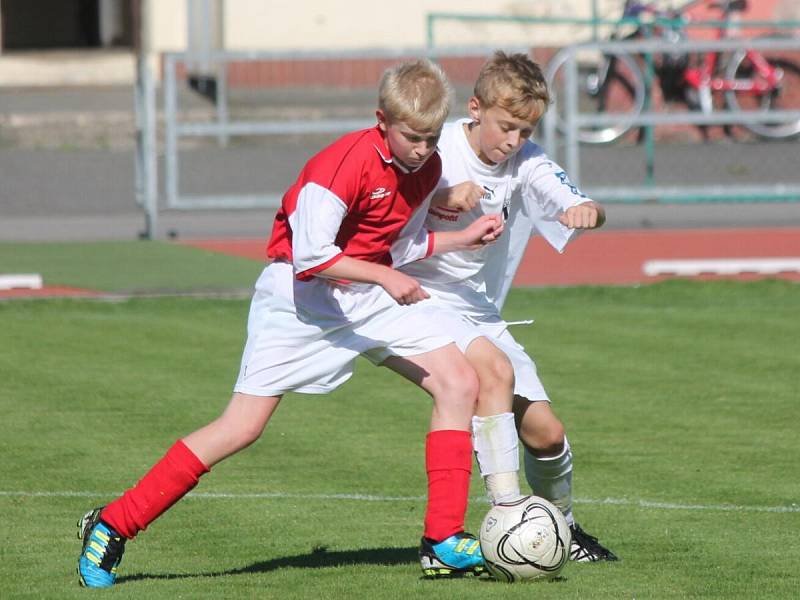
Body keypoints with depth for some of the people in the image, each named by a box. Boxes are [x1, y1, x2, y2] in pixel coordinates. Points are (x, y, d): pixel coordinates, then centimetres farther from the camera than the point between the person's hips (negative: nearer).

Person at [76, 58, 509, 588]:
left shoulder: (426, 169, 0)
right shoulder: (348, 163, -24)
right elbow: (310, 255, -27)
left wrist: (465, 239, 4)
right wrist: (385, 276, -29)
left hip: (372, 295, 7)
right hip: (300, 298, -7)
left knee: (460, 383, -8)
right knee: (243, 427, -10)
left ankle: (444, 543, -5)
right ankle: (111, 527, 0)